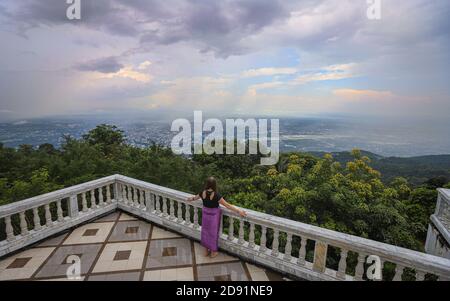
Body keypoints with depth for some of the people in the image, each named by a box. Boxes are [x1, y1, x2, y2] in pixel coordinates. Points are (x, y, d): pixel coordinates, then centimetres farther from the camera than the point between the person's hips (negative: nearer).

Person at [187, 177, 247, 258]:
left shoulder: (203, 193, -14)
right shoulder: (216, 195, -29)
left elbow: (195, 197, 8)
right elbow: (227, 205, -27)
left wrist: (190, 199, 31)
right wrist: (239, 211, -22)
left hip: (205, 214, 4)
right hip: (214, 216, -4)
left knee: (205, 232, 21)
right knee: (213, 233, 15)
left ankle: (206, 251, 39)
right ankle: (213, 252, 34)